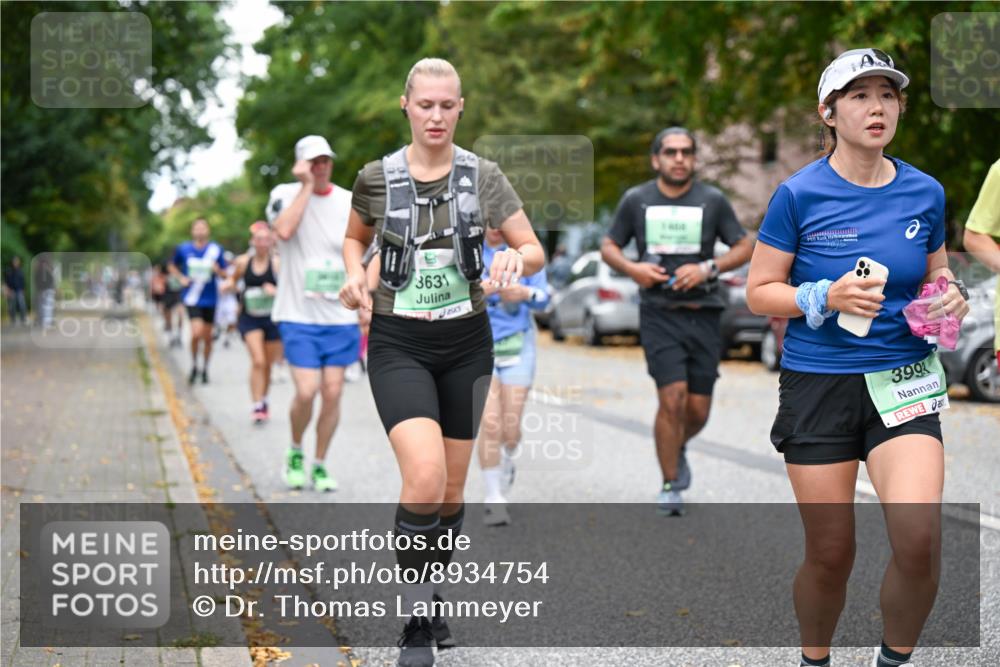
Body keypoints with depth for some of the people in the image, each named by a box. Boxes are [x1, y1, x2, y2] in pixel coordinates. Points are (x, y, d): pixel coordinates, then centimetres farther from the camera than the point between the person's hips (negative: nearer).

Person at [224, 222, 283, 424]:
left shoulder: (278, 264, -8)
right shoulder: (243, 262, -1)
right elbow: (234, 279, 18)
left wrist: (276, 291, -25)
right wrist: (229, 284, -4)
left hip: (272, 318, 0)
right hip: (249, 318, 0)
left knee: (268, 364, 12)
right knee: (258, 361, -15)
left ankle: (264, 400, 34)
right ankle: (258, 406, -11)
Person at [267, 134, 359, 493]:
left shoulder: (351, 202, 6)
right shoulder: (285, 194, -2)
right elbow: (285, 230, -24)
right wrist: (306, 186, -17)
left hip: (341, 318, 3)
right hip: (298, 316, -3)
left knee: (332, 393, 1)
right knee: (306, 392, -11)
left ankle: (319, 465, 17)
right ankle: (295, 452, 16)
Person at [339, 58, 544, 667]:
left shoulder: (483, 176, -3)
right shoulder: (377, 178, -4)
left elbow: (536, 251, -2)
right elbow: (355, 237, 16)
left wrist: (517, 257, -25)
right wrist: (356, 273, -6)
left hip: (467, 342, 2)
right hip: (399, 344, -2)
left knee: (452, 489, 11)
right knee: (424, 479, -21)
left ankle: (433, 602, 35)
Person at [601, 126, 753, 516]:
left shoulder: (712, 200, 3)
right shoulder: (636, 200, 4)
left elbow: (745, 248, 7)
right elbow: (609, 246, 13)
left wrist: (707, 268, -9)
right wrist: (632, 268, -8)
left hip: (703, 314, 1)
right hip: (658, 313, -1)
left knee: (698, 410, 2)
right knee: (672, 397, -14)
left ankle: (677, 449, 38)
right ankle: (670, 486, 2)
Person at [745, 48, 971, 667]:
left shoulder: (926, 193, 5)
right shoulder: (799, 194, -4)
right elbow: (758, 292, -1)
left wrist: (951, 299, -3)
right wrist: (826, 297, -17)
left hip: (904, 380, 2)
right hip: (819, 384, -2)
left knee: (920, 540, -16)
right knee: (831, 554, 3)